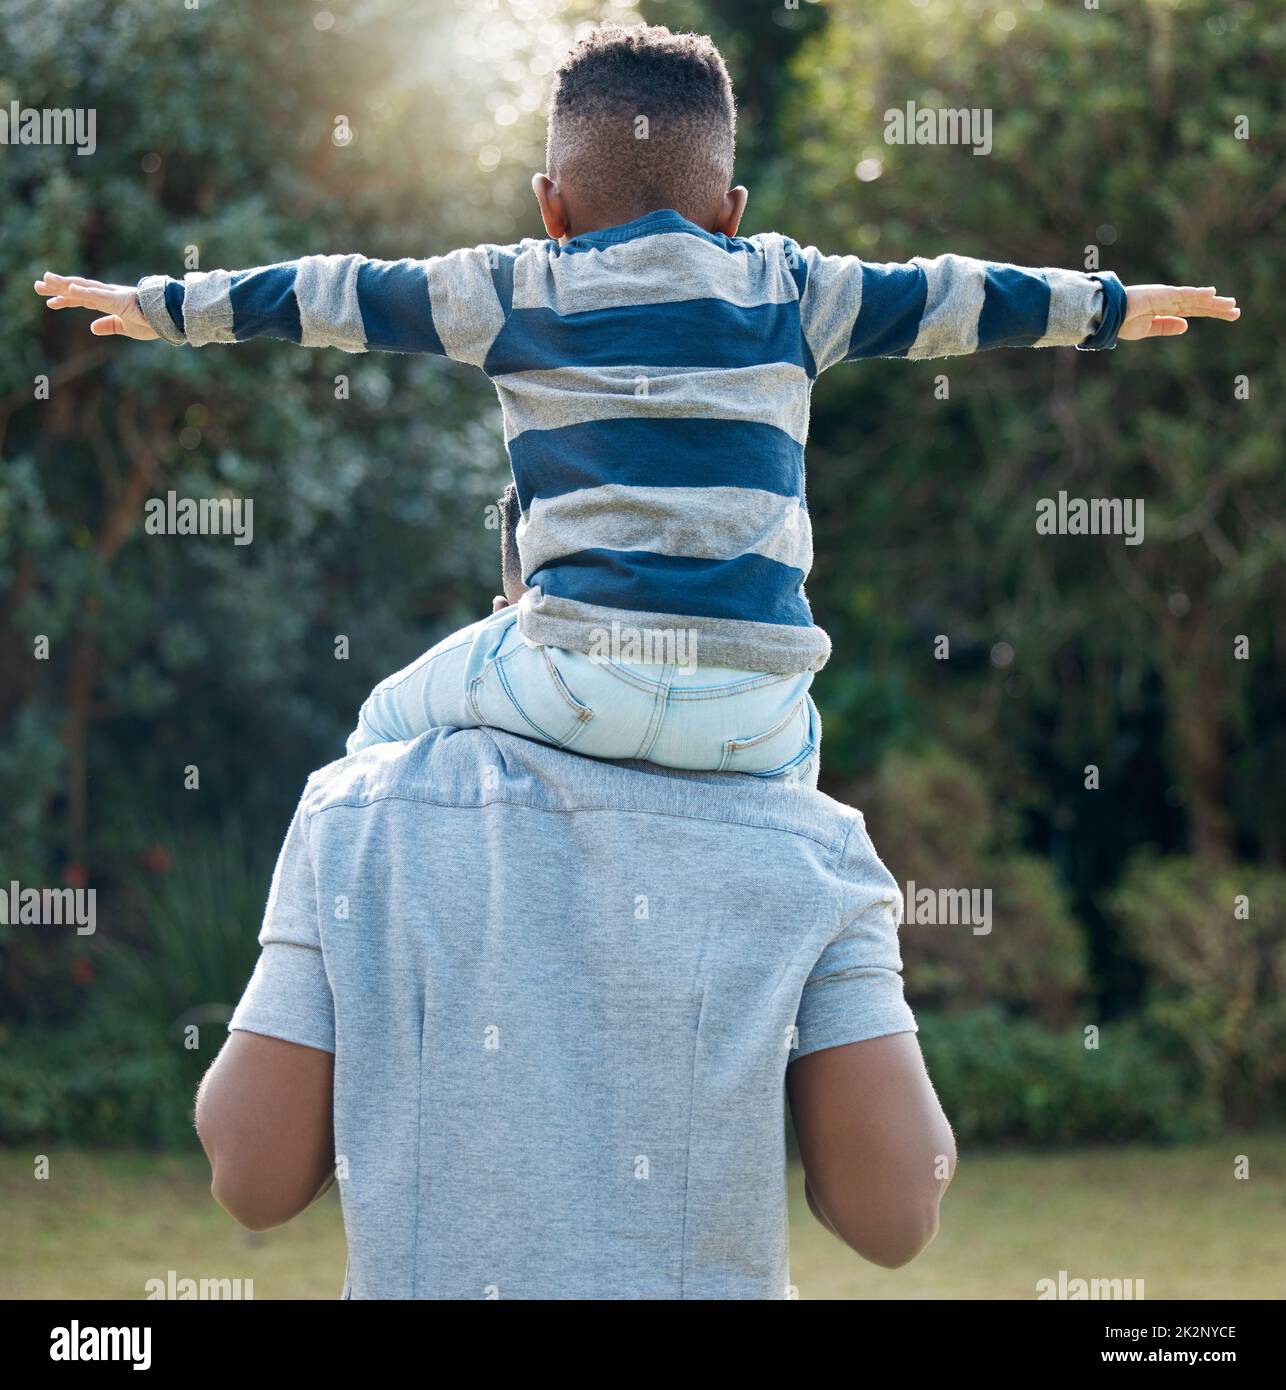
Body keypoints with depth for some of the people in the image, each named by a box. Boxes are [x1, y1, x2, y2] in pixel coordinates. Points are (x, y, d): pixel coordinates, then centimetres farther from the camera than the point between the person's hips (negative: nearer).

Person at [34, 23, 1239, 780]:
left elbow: (338, 297, 18)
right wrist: (1113, 307, 41)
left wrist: (164, 306, 31)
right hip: (754, 701, 3)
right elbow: (939, 300, 26)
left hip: (585, 673, -2)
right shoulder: (786, 287, 15)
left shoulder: (515, 290, 11)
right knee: (792, 741, 36)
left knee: (390, 727, 20)